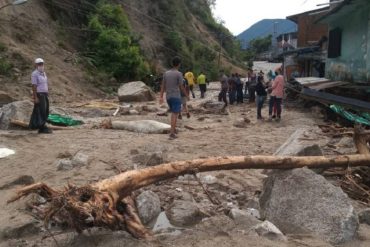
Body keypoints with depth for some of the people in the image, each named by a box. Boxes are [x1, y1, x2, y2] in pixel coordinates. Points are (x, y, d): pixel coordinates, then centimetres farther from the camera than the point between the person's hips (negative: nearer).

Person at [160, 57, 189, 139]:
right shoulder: (179, 74, -9)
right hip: (176, 97, -6)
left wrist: (161, 97, 5)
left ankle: (174, 129, 25)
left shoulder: (166, 73, 7)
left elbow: (163, 86, 5)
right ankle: (172, 134, -10)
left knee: (174, 113, 22)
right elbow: (181, 87, -7)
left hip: (168, 97, 6)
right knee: (174, 115, -6)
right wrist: (187, 95, 7)